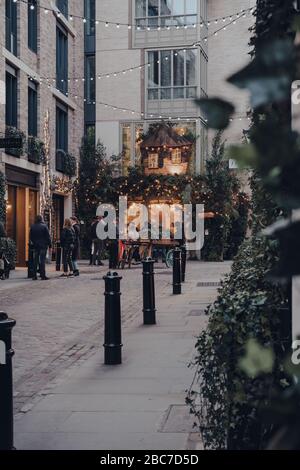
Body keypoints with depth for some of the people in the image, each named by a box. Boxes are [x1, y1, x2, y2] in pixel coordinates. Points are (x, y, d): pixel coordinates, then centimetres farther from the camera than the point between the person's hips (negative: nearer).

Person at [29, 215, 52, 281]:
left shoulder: (32, 227, 6)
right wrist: (49, 244, 1)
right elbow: (48, 236, -6)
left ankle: (34, 276, 5)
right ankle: (43, 275, -6)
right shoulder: (44, 226, -7)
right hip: (43, 245, -4)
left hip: (35, 246, 4)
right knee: (42, 260, -4)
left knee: (35, 261, 6)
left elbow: (30, 237, 11)